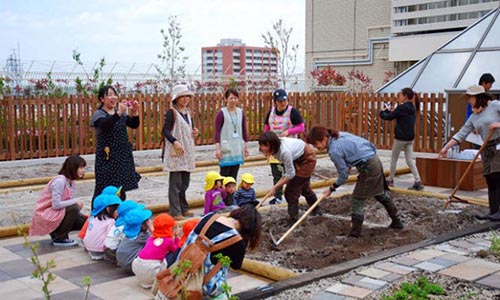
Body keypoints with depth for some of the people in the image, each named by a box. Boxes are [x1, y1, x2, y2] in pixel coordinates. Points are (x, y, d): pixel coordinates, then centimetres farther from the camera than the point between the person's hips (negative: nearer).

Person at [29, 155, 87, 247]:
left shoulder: (72, 183, 6)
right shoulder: (59, 181, -21)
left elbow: (71, 203, 4)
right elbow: (56, 204, -28)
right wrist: (75, 201, -20)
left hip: (56, 214, 8)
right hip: (44, 216, -8)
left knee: (83, 221, -2)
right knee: (73, 209, -26)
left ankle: (56, 233, 14)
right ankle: (59, 239, -12)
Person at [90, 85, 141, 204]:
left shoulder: (121, 113, 12)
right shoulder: (99, 114, -5)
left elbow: (134, 125, 7)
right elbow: (105, 125, -25)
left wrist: (134, 112, -11)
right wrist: (119, 113, -37)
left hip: (122, 155, 6)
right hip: (107, 157, -6)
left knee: (121, 190, 11)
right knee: (104, 190, -8)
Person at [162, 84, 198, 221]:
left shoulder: (188, 112, 14)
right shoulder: (172, 112, -8)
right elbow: (165, 130, -17)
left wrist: (194, 133, 2)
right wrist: (175, 142, -31)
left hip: (187, 152, 8)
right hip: (176, 152, -8)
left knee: (185, 183, 15)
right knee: (175, 183, -6)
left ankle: (183, 208, 26)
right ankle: (175, 212, -1)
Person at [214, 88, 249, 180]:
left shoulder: (241, 112, 8)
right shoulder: (221, 113, -6)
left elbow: (244, 130, 13)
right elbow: (217, 131, -7)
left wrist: (246, 146, 12)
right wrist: (217, 148, -12)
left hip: (237, 148, 5)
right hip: (226, 149, -4)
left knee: (234, 174, 7)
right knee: (224, 173, -5)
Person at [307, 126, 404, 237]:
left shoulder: (334, 151, -21)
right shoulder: (340, 135, 3)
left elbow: (344, 175, -12)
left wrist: (332, 189, 0)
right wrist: (349, 166, 15)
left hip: (368, 168, -9)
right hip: (375, 161, 9)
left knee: (357, 200, 0)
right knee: (382, 195, 25)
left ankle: (355, 233, 5)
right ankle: (396, 222, 40)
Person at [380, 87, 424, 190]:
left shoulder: (401, 108, -15)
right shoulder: (412, 108, 10)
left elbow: (389, 117, -10)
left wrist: (384, 111, 9)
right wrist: (392, 111, 7)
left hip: (400, 137, -7)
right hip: (410, 138, 7)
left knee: (394, 159, 10)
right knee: (410, 160, 7)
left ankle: (390, 180, 20)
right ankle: (418, 182, -3)